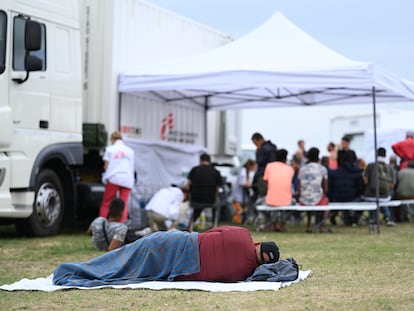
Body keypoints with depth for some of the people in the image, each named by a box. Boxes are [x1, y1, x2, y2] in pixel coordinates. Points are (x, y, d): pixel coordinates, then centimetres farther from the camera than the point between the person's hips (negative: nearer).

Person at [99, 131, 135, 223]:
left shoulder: (110, 149, 7)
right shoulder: (130, 151, 13)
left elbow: (106, 166, 5)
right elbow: (131, 167, 11)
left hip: (113, 178, -1)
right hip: (127, 180, 1)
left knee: (106, 203, 6)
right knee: (124, 204, 2)